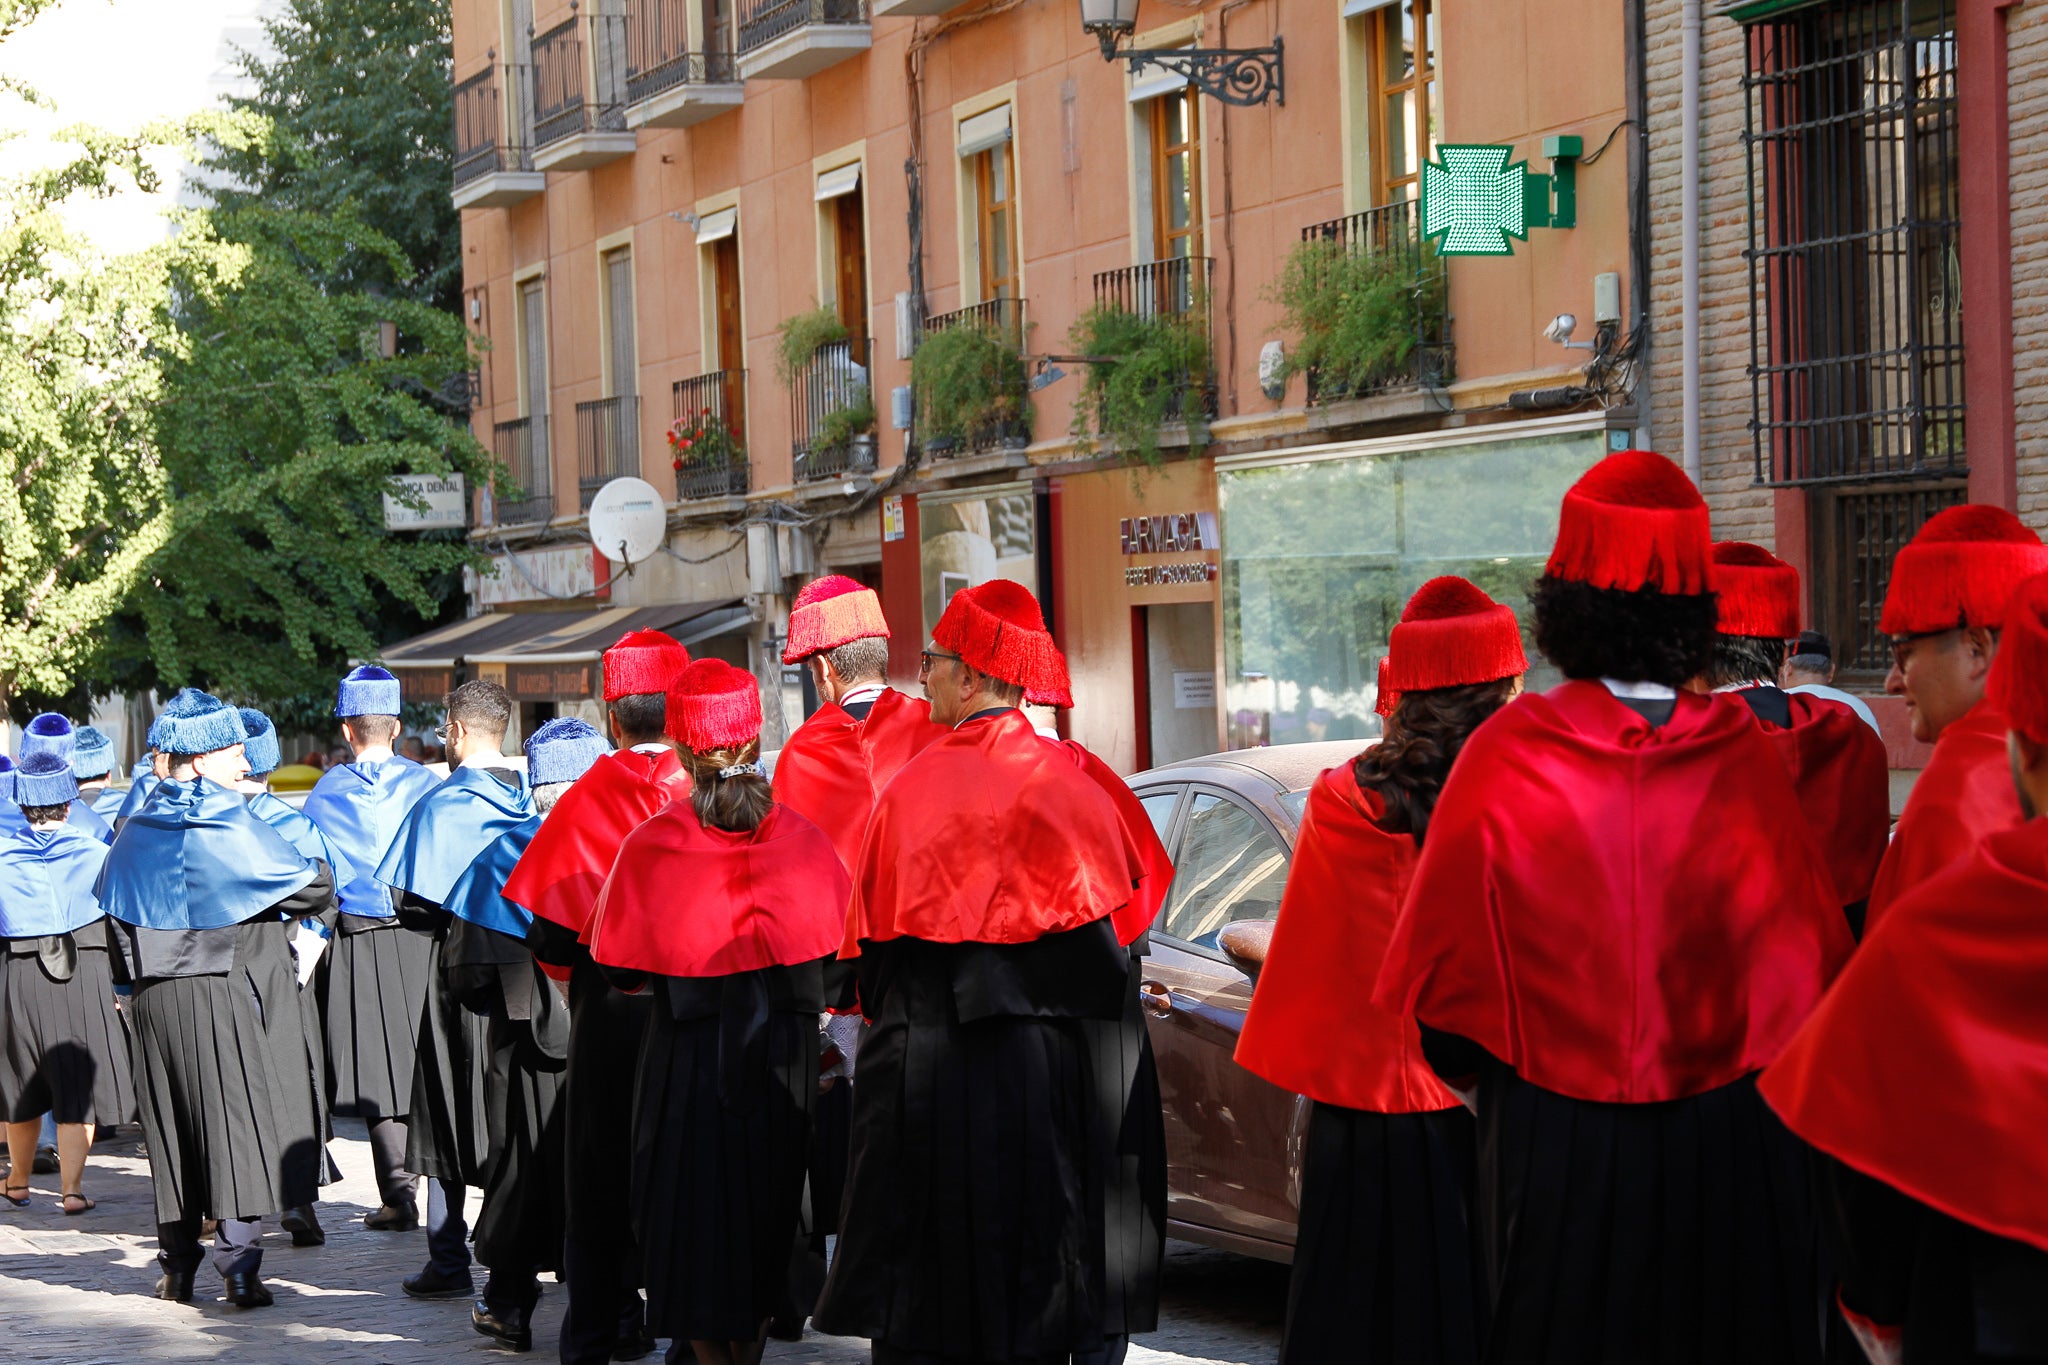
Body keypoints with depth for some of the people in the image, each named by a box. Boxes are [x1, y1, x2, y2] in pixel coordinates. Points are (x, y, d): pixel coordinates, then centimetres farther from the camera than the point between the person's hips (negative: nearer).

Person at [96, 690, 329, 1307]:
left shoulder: (136, 832, 7)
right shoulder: (235, 830, -11)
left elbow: (112, 910, 16)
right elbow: (313, 888, -8)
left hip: (156, 997, 6)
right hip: (228, 995, -5)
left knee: (172, 1129, 12)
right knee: (239, 1119, -2)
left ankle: (177, 1266, 16)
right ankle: (238, 1263, -8)